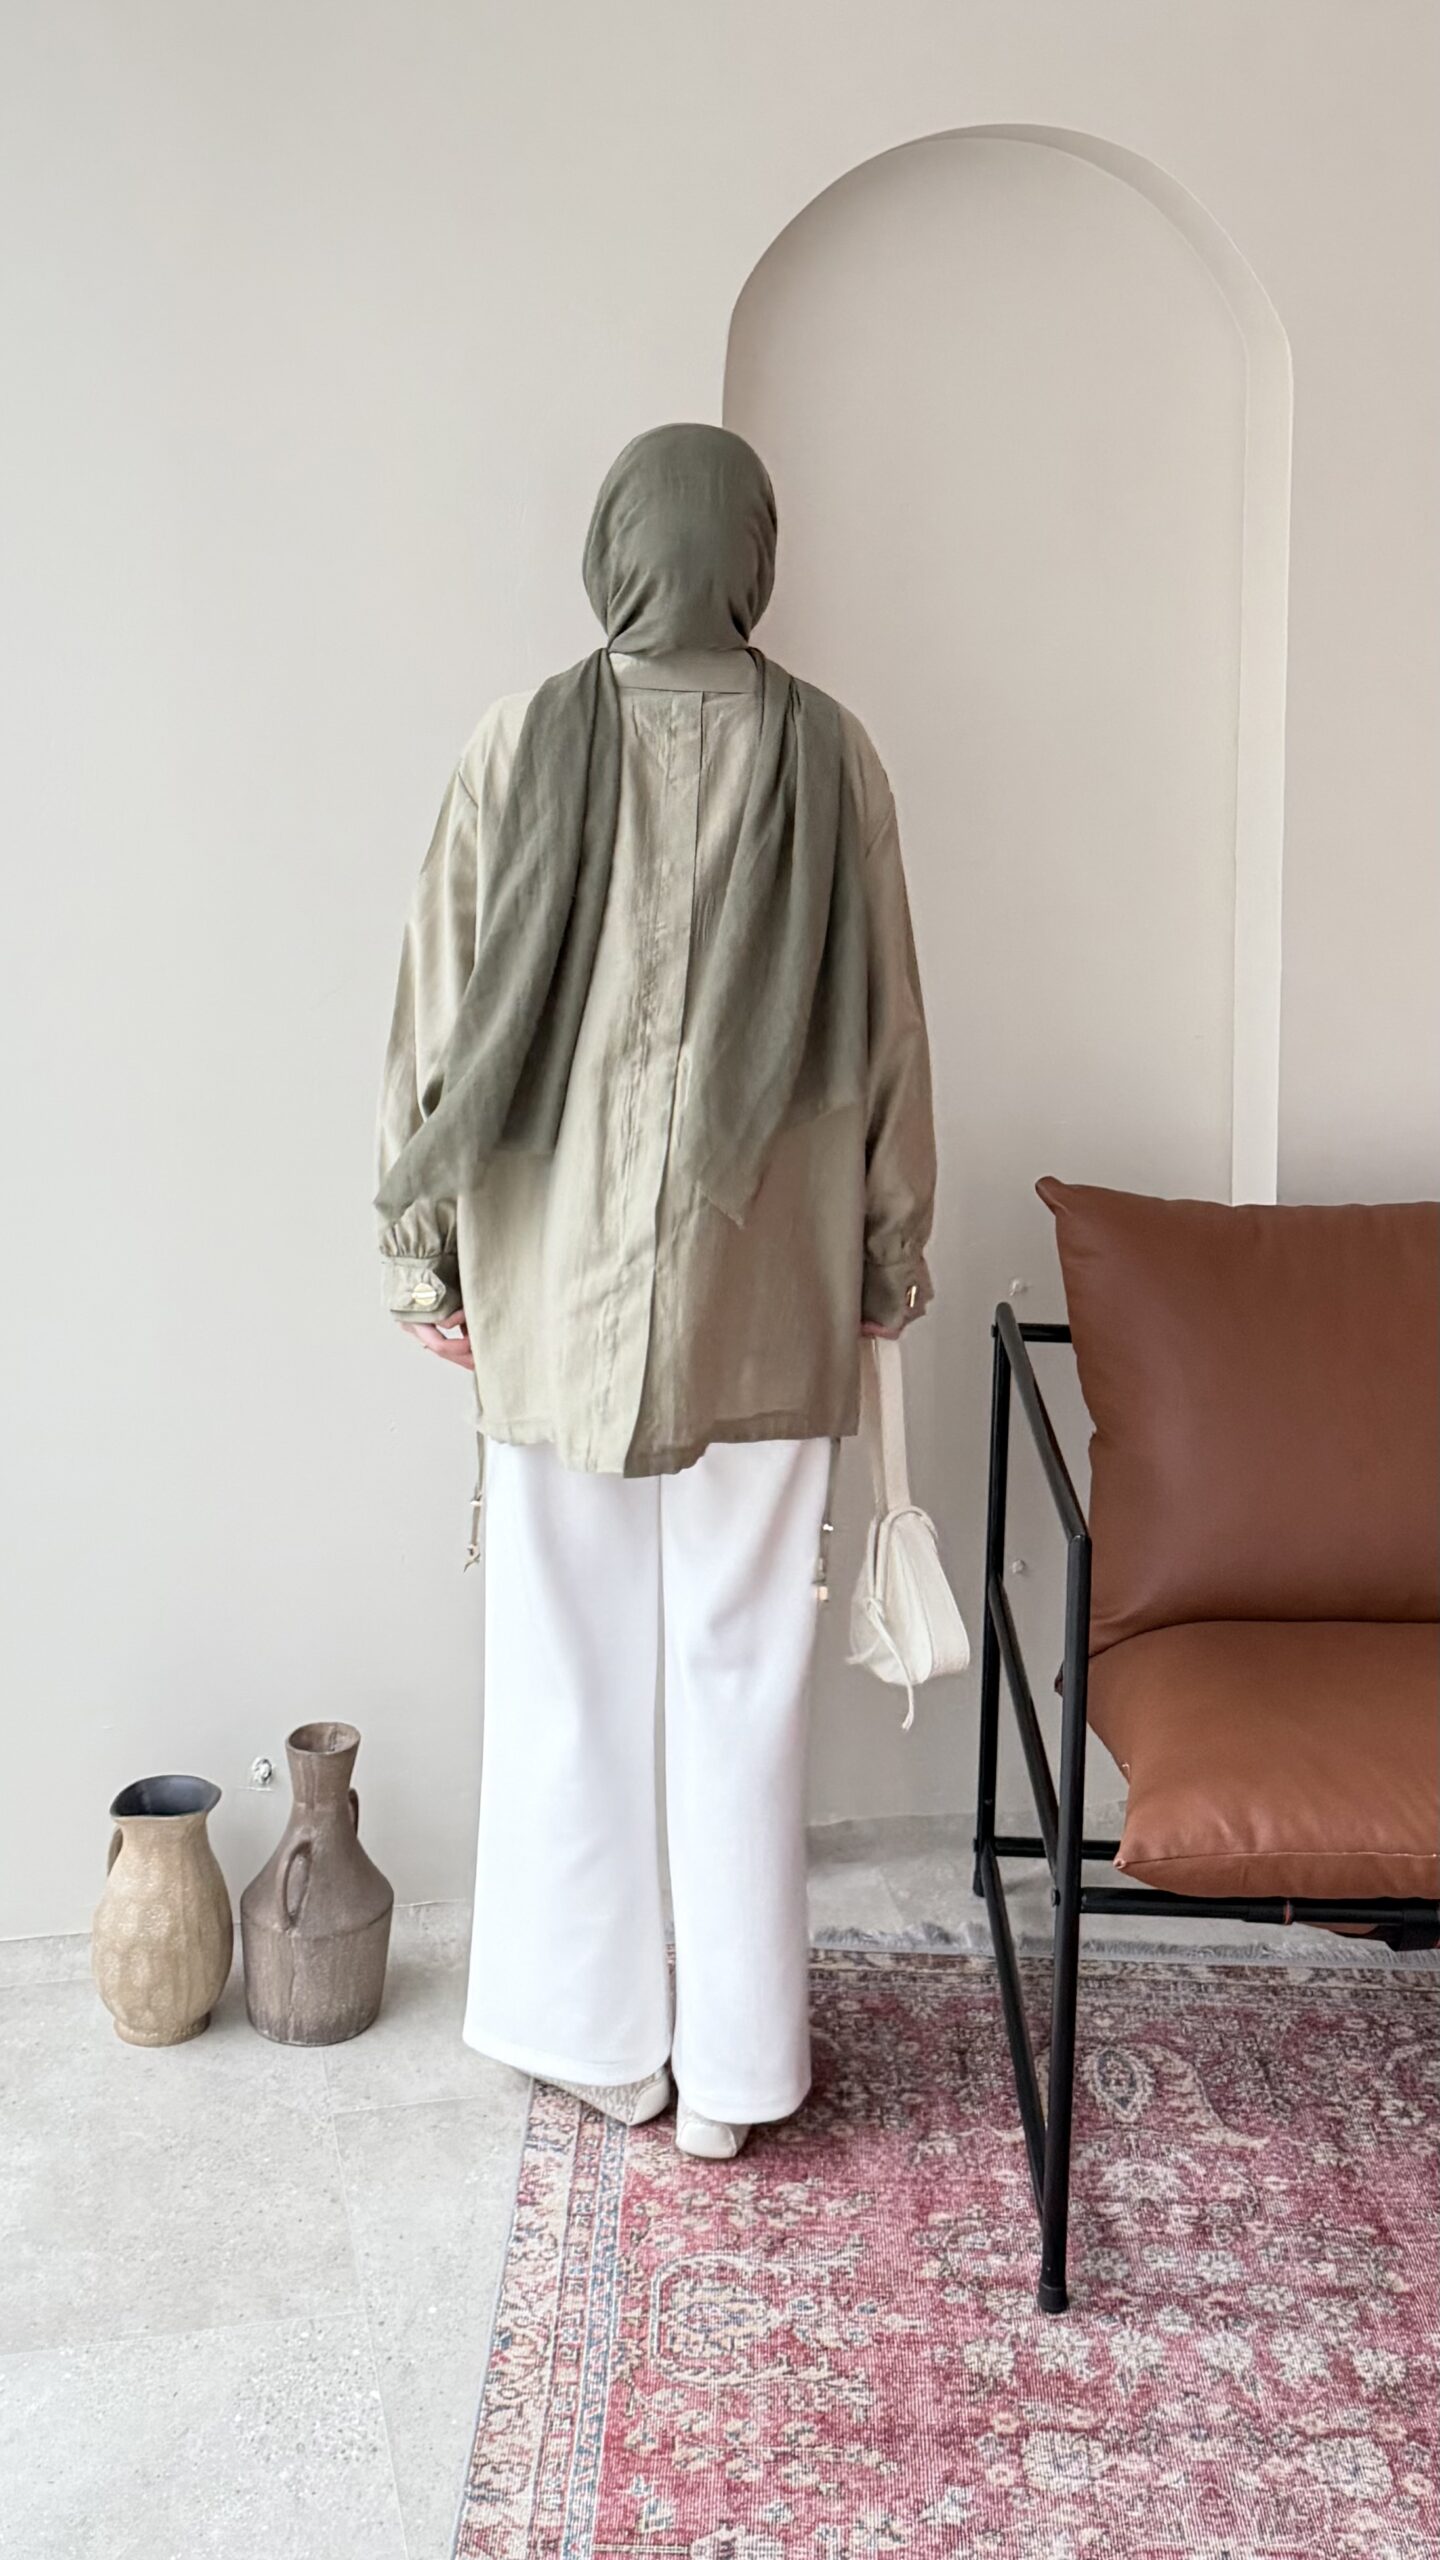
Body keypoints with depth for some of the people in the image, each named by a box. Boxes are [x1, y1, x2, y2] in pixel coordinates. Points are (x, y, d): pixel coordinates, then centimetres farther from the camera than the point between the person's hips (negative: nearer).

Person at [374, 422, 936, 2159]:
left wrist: (420, 1251, 7)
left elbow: (445, 1024, -3)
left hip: (557, 1281, 0)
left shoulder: (520, 745, -5)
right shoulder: (828, 756, -3)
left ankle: (603, 2041, 26)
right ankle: (732, 2068, 22)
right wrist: (891, 1256, 12)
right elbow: (883, 1035, 1)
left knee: (572, 1669, 12)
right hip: (763, 1292, 1)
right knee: (744, 1672, 9)